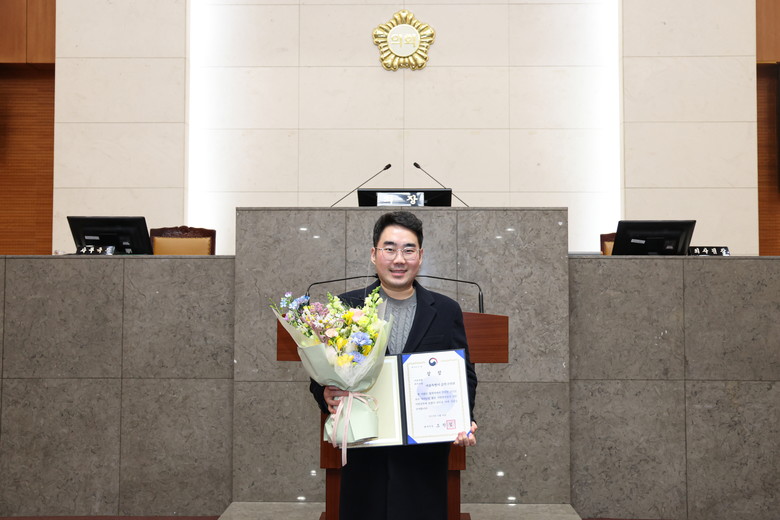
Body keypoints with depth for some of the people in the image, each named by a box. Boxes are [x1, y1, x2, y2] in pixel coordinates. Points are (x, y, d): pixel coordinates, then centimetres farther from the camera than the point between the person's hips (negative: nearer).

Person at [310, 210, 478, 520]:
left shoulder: (447, 311, 5)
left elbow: (465, 375, 6)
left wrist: (464, 424, -10)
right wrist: (327, 396, -17)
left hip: (425, 458, 1)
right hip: (364, 457, 0)